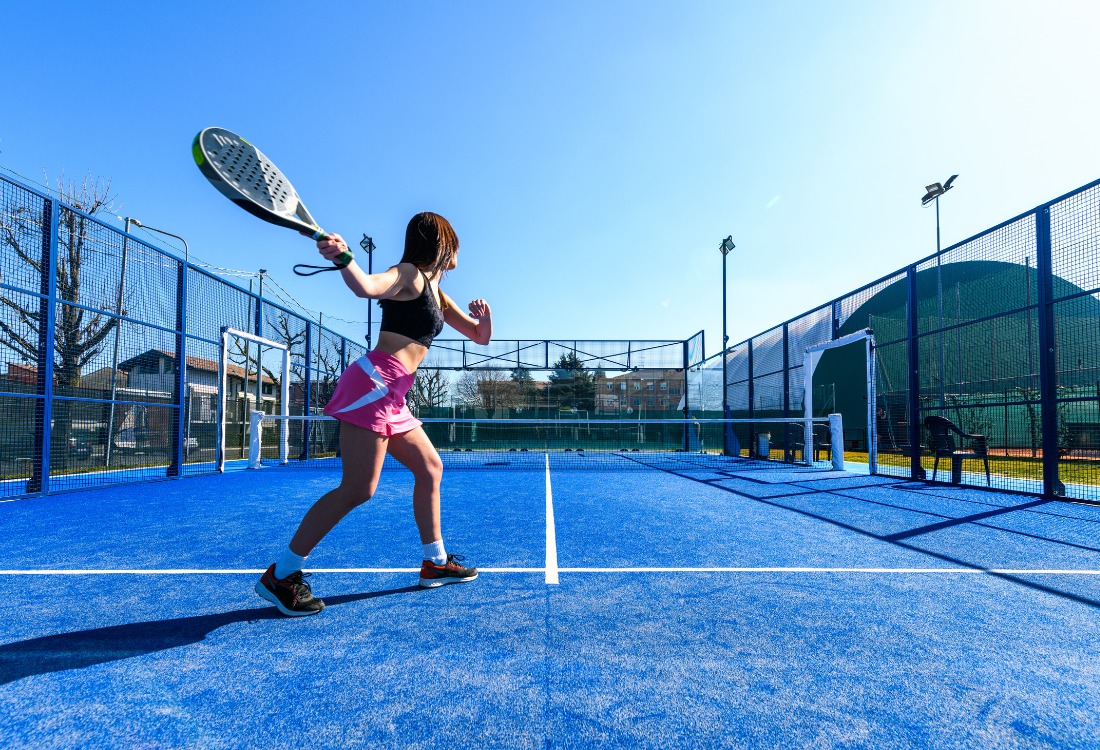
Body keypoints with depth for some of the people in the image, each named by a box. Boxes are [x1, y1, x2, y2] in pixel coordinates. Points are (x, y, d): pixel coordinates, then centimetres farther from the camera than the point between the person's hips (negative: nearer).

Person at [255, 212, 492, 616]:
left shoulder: (437, 293, 21)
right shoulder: (410, 274, -4)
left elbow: (480, 336, 23)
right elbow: (367, 286, -26)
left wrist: (483, 315, 2)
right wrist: (342, 258, -45)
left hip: (391, 397, 10)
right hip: (374, 382, -10)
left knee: (430, 468, 15)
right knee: (357, 489, -13)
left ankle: (435, 562, 26)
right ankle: (281, 574, -1)